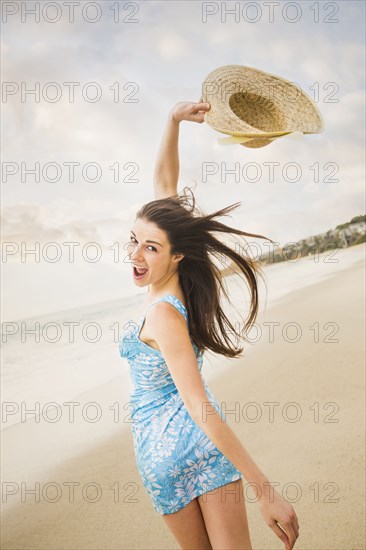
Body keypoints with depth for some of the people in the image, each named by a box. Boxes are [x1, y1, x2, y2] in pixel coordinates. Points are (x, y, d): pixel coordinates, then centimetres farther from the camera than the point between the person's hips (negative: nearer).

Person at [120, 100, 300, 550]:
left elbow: (201, 408, -26)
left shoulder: (162, 313, -20)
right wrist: (173, 120, 2)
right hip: (203, 444, 6)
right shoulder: (173, 283, -2)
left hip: (165, 451, -6)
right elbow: (165, 184, 7)